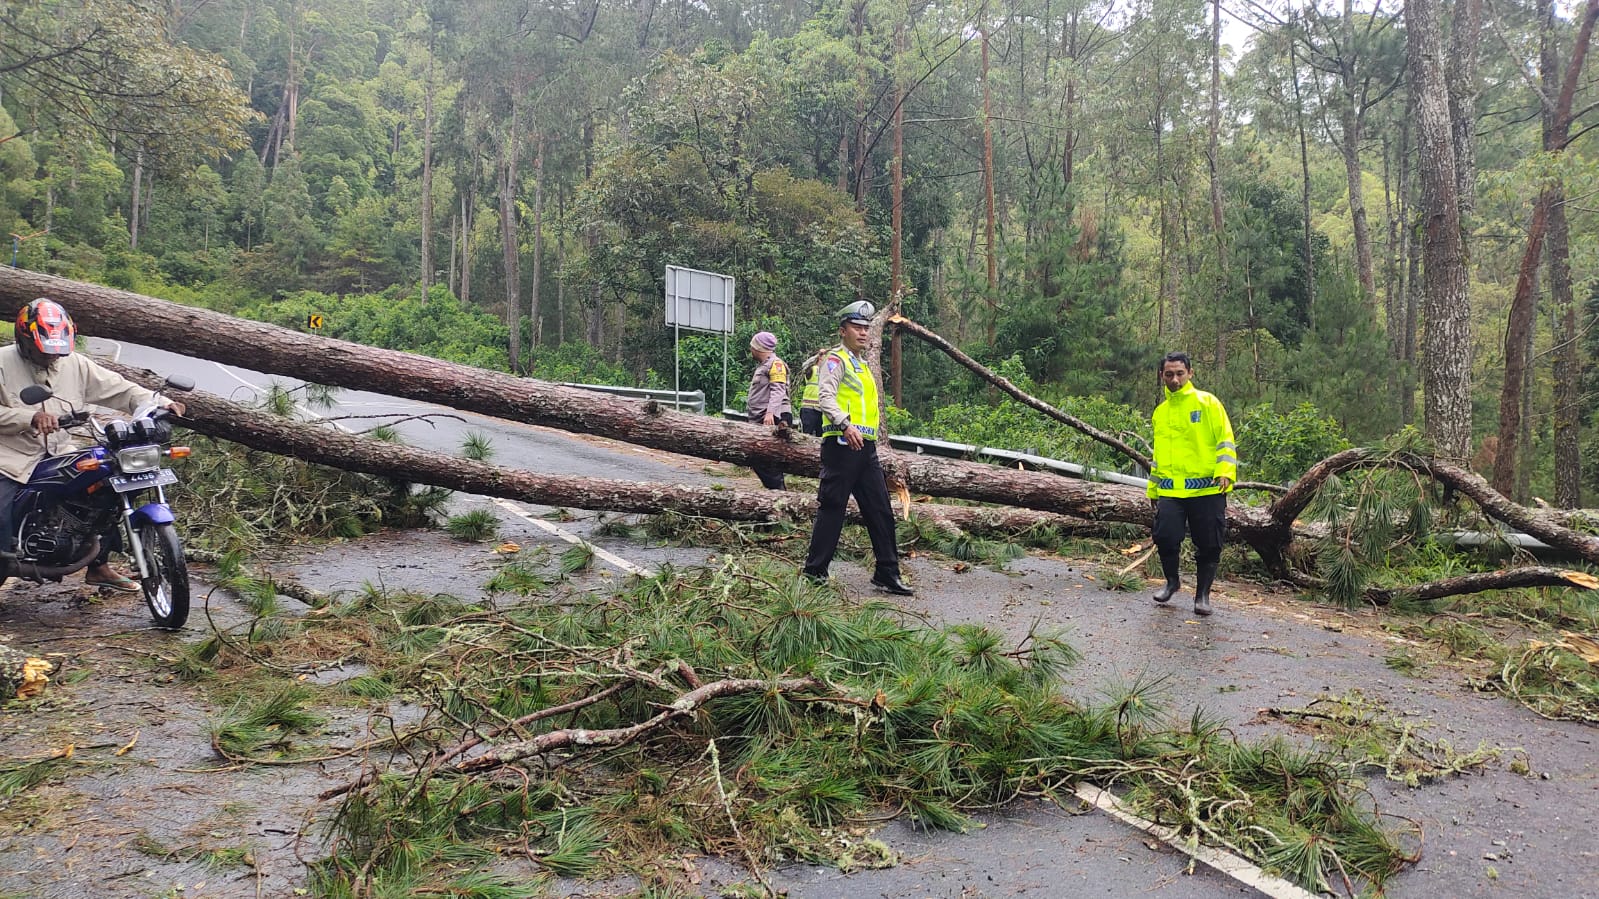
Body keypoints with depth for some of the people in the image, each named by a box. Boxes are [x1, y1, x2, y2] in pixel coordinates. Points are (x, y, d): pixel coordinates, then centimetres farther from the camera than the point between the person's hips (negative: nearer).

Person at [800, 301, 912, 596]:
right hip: (842, 443, -9)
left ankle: (887, 573, 9)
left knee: (880, 510, 5)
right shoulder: (836, 359, -3)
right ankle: (814, 571, 3)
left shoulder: (862, 366, 25)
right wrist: (845, 425, -33)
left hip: (866, 447, 9)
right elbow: (826, 397, -19)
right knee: (832, 507, -5)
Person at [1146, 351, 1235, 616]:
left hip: (1207, 488, -3)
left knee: (1209, 545, 1)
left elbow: (1225, 440, -4)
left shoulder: (1207, 402, 0)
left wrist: (1225, 471, -19)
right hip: (1170, 491, 3)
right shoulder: (1160, 412, 15)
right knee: (1165, 536, -9)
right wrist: (1153, 489, 22)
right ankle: (1172, 581, 17)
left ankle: (1202, 594, 19)